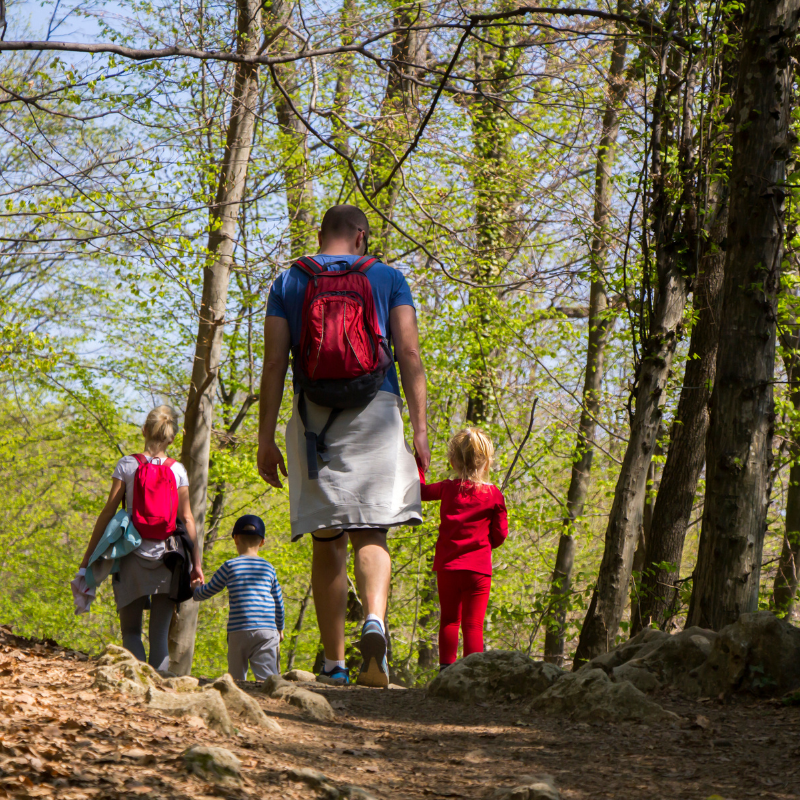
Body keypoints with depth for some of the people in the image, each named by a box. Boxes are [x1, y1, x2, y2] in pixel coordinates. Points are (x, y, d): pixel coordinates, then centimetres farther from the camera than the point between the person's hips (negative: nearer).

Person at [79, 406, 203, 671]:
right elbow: (187, 519, 2)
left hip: (134, 554, -1)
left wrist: (88, 556, 3)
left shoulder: (127, 465, -1)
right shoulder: (178, 470, 4)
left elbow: (108, 512, -2)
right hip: (167, 557, 1)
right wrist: (195, 563, 7)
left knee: (131, 631, 5)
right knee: (160, 634, 5)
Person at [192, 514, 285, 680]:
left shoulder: (230, 566, 4)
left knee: (236, 678, 5)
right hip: (267, 629, 1)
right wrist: (280, 629, 36)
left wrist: (196, 588, 37)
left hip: (238, 630, -1)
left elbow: (207, 591, 13)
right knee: (267, 677, -9)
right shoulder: (269, 568, 12)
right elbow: (278, 602, 21)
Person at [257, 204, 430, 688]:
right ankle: (375, 620, -32)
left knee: (327, 541, 6)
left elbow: (275, 363, 4)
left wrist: (267, 438, 3)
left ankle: (335, 664, 6)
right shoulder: (388, 277, 10)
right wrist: (420, 426, -2)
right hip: (375, 412, -1)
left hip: (313, 414, 1)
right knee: (371, 533, -3)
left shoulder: (289, 282, 12)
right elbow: (409, 352, 0)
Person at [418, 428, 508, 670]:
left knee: (449, 620, 13)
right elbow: (500, 534, 1)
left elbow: (420, 490, 18)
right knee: (473, 624, 0)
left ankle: (447, 667, 7)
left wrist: (419, 462, 30)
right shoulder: (494, 495, -2)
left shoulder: (448, 489, 1)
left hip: (447, 566, 2)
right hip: (478, 568, -2)